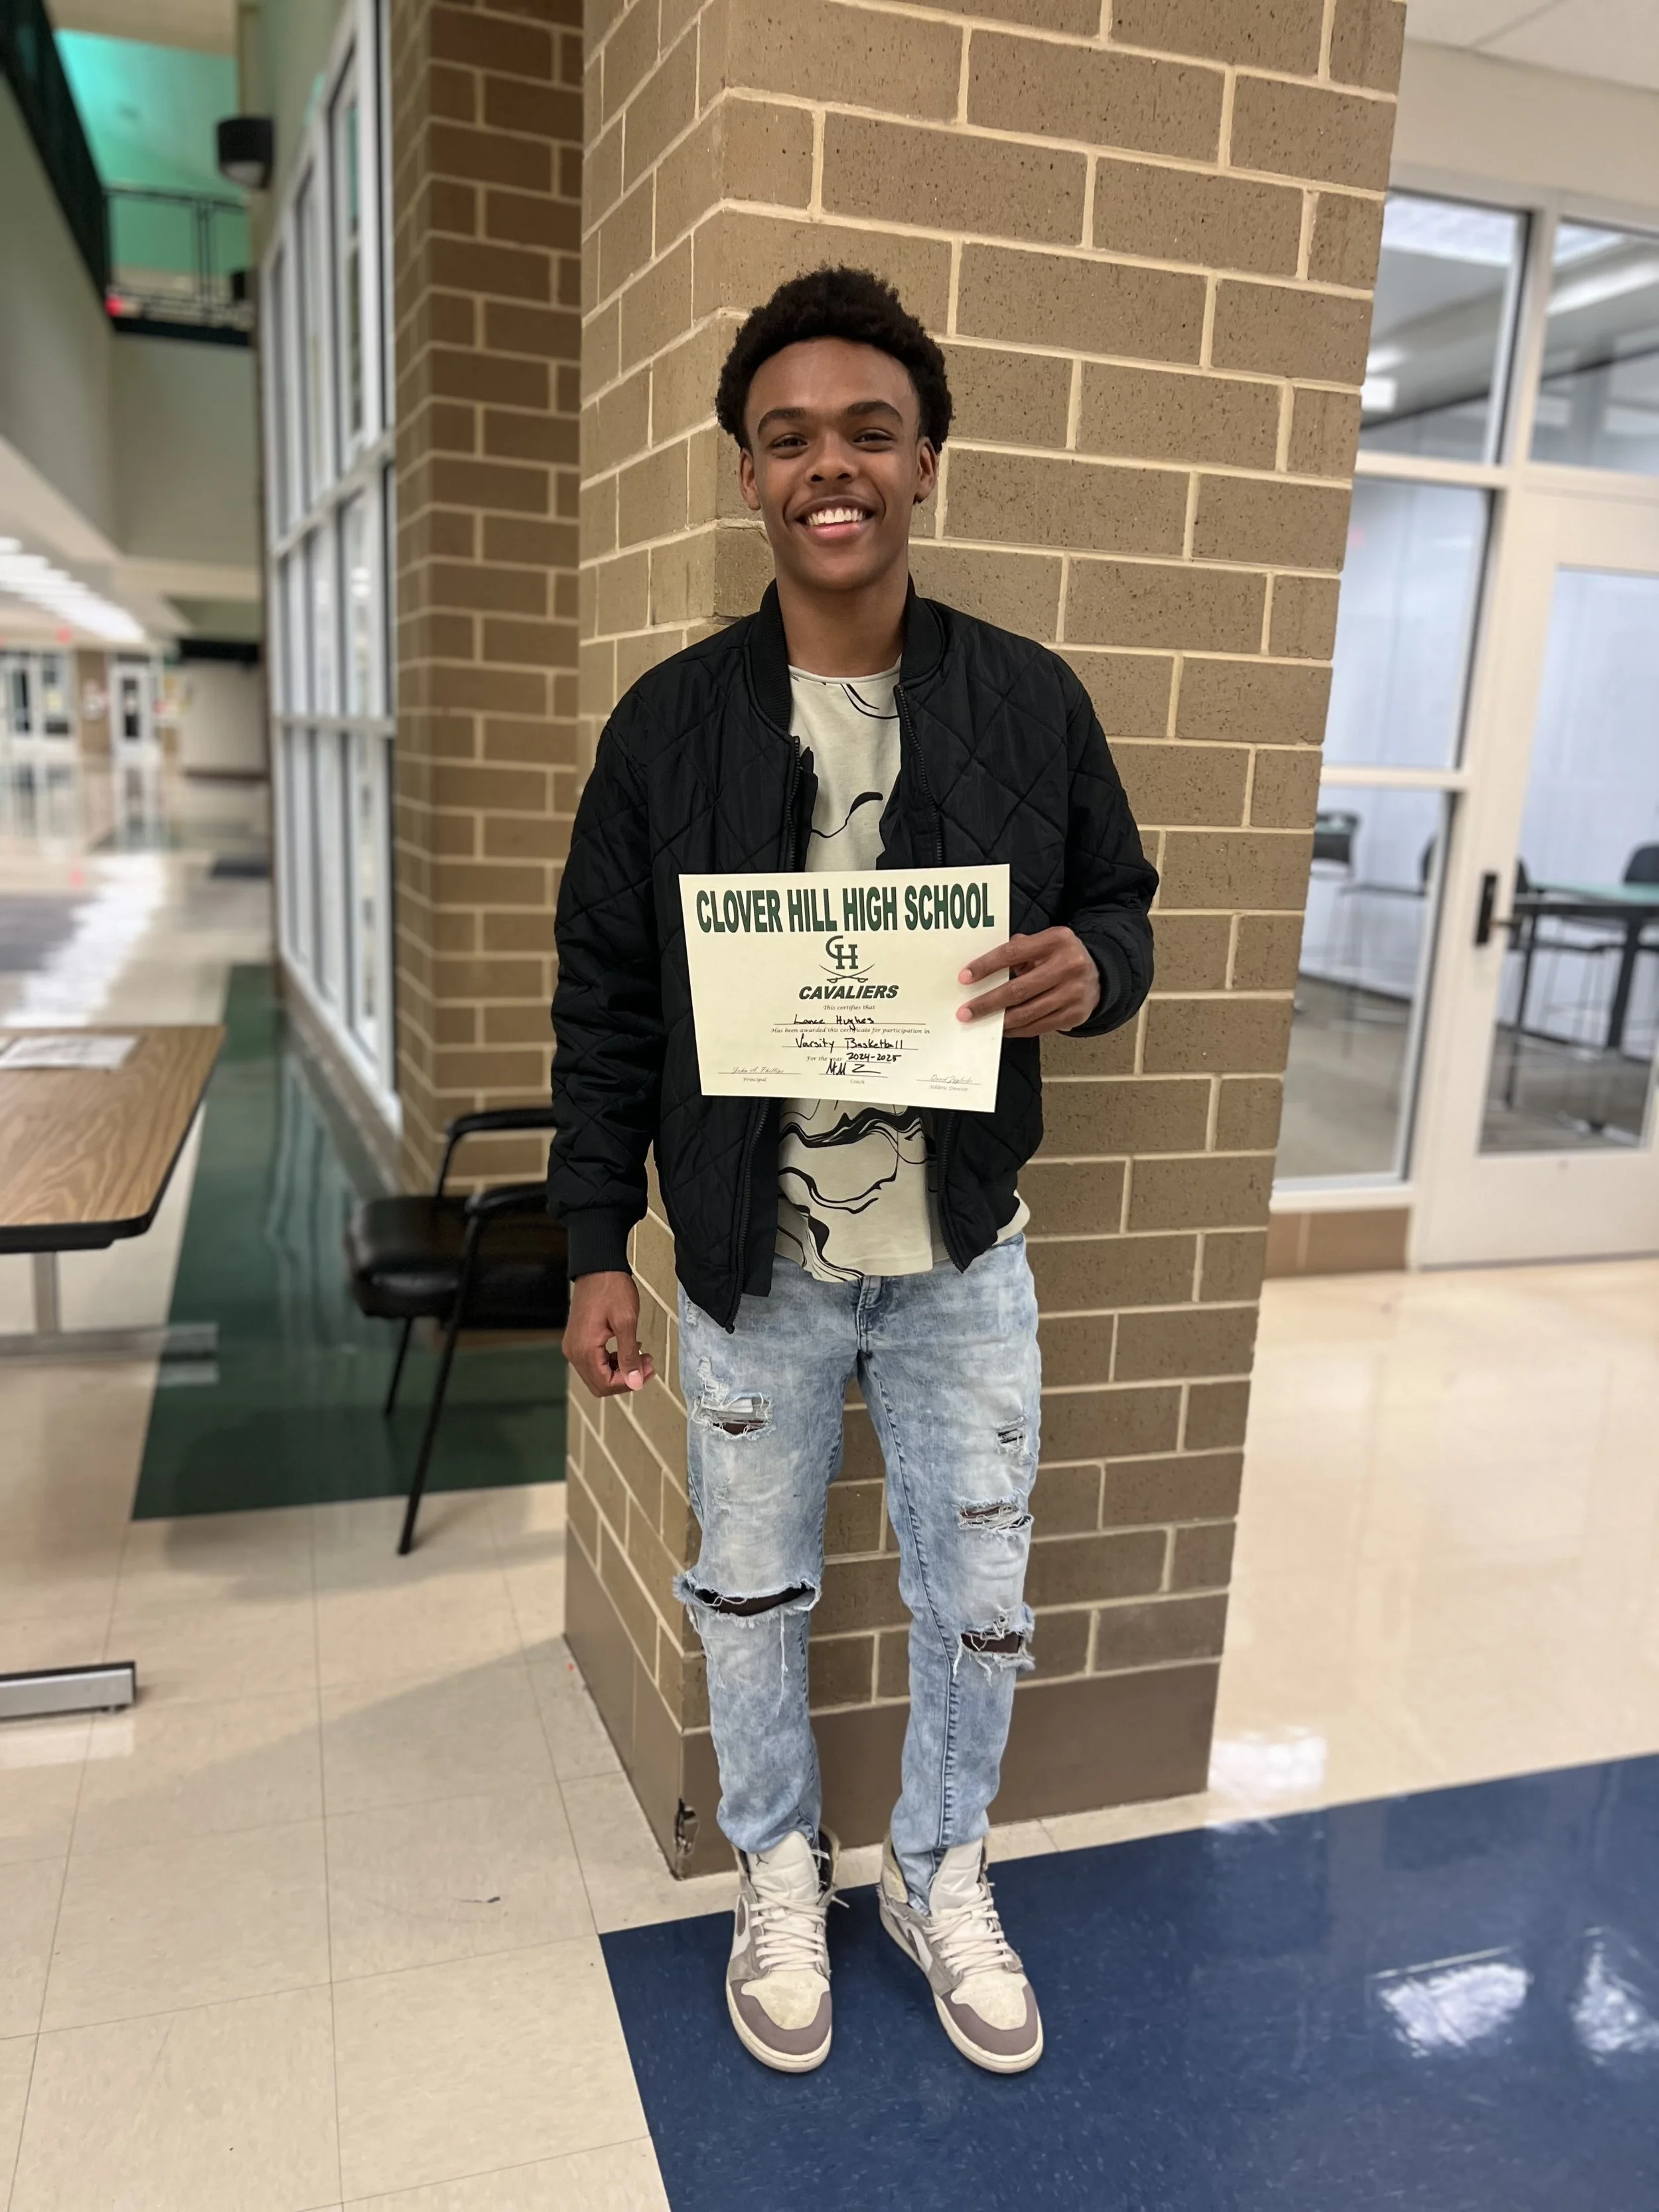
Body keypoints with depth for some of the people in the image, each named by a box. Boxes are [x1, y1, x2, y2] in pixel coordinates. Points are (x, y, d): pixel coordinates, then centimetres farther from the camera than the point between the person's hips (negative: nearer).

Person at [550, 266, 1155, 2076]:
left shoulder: (1031, 700, -3)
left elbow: (1122, 907, 6)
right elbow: (605, 1005, -2)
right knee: (753, 1599, 17)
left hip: (966, 1261, 1)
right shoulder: (670, 721, -5)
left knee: (980, 1608, 15)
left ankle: (940, 1874, 44)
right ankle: (779, 1874, 45)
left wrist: (1093, 970, -20)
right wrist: (593, 1249, -3)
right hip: (753, 1266, 0)